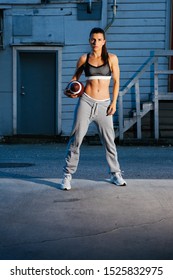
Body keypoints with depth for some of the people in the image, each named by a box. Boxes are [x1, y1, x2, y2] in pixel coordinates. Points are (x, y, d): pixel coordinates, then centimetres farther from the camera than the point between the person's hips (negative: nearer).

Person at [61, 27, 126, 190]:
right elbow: (75, 78, 17)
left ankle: (115, 174, 20)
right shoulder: (84, 59, 6)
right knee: (76, 138, -4)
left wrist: (114, 102, -2)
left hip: (104, 104, 0)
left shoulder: (111, 58, 5)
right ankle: (67, 175, 2)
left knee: (109, 140, 5)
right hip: (86, 101, 0)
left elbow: (116, 81, 6)